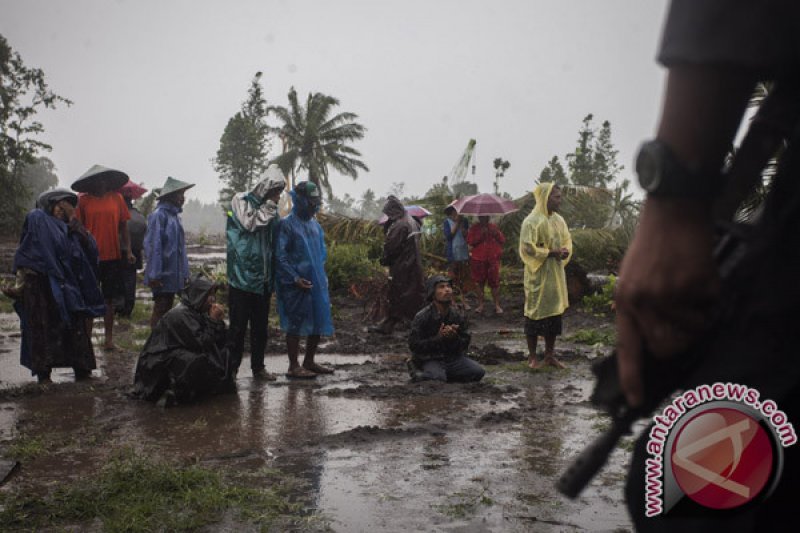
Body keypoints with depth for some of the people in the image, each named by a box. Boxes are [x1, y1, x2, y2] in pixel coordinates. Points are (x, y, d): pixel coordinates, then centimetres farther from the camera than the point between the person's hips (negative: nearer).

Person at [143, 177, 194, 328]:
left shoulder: (174, 215, 12)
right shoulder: (159, 215, -14)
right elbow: (153, 246, -19)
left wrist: (184, 273, 13)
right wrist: (154, 274, -22)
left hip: (174, 274, 8)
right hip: (163, 274, -8)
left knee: (168, 309, 14)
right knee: (160, 309, -1)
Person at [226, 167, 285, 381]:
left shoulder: (271, 209, 14)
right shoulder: (241, 201, -2)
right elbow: (250, 223, -19)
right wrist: (268, 206, -9)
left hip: (264, 280, 6)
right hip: (242, 277, -6)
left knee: (260, 327, 12)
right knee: (238, 325, -2)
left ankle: (258, 367, 21)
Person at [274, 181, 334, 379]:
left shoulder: (315, 224, 14)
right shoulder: (287, 224, -9)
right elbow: (280, 256, -13)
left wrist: (322, 277, 11)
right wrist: (295, 278, -18)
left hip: (316, 283, 8)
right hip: (296, 285, -8)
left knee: (318, 323, 10)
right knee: (296, 325, -2)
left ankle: (309, 361, 24)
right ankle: (294, 367, 7)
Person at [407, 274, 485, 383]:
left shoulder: (457, 316, 3)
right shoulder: (422, 317, -12)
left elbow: (465, 344, 6)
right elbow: (414, 345, -15)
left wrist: (454, 337, -18)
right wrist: (438, 338, -24)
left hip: (453, 358, 5)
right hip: (430, 360, -5)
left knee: (478, 371, -13)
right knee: (438, 379, -33)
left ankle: (446, 375, 5)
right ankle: (420, 374, 1)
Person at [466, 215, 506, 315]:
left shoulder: (494, 227, 13)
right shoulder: (474, 229, 7)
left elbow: (503, 240, 10)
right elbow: (470, 241, -4)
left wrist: (496, 233, -8)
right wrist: (480, 234, -13)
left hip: (493, 259, 1)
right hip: (478, 260, -1)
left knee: (495, 282, -2)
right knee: (480, 283, 3)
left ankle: (497, 305, 2)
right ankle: (480, 305, 11)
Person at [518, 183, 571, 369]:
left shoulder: (559, 220, 10)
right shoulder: (531, 221, -12)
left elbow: (567, 241, 16)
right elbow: (528, 247, -18)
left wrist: (565, 252, -6)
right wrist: (551, 252, -19)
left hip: (556, 274, 7)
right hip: (538, 275, -7)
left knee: (554, 312, 10)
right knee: (535, 314, 1)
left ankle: (550, 355, 20)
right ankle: (532, 356, 12)